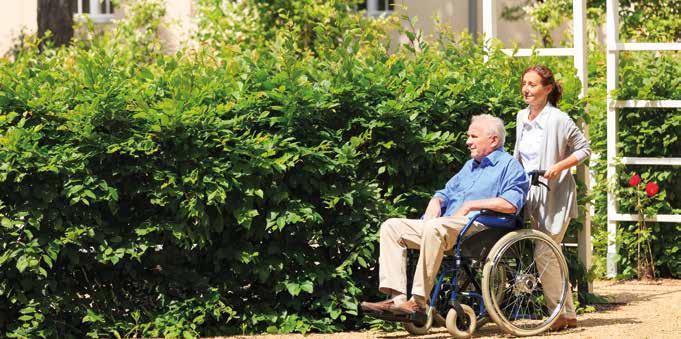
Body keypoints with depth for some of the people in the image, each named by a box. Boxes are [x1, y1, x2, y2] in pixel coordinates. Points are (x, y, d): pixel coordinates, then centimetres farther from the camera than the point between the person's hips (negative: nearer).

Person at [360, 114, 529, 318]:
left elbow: (511, 204, -14)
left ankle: (419, 302, -39)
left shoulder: (509, 165, 4)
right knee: (391, 226, -6)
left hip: (480, 226, -9)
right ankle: (397, 299, -21)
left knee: (435, 227, -39)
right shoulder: (469, 166, 33)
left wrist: (470, 205, -11)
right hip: (446, 226, 9)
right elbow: (446, 192, 35)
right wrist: (436, 204, 10)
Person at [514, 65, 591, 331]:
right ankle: (568, 315, 18)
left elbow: (584, 149, -8)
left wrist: (559, 167, -18)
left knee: (543, 254, -12)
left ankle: (562, 314, -2)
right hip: (532, 194, 8)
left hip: (555, 195, -8)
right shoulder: (522, 117, 8)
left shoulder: (558, 120, -14)